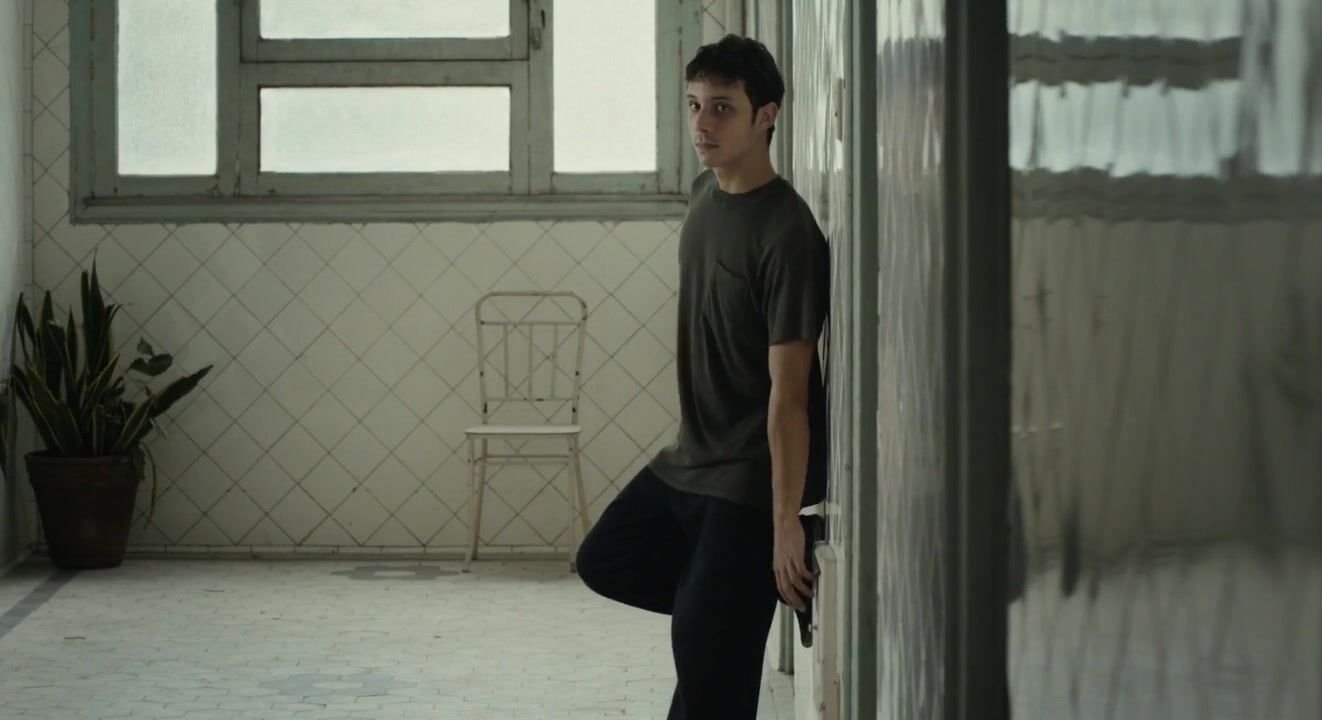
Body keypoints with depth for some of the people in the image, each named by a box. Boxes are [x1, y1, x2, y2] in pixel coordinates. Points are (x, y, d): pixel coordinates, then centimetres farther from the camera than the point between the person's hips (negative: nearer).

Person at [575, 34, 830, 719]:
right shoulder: (705, 192, 3)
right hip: (690, 457, 9)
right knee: (603, 561, 23)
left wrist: (786, 522, -24)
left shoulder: (786, 234, -23)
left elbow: (788, 390, -24)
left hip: (751, 480, -9)